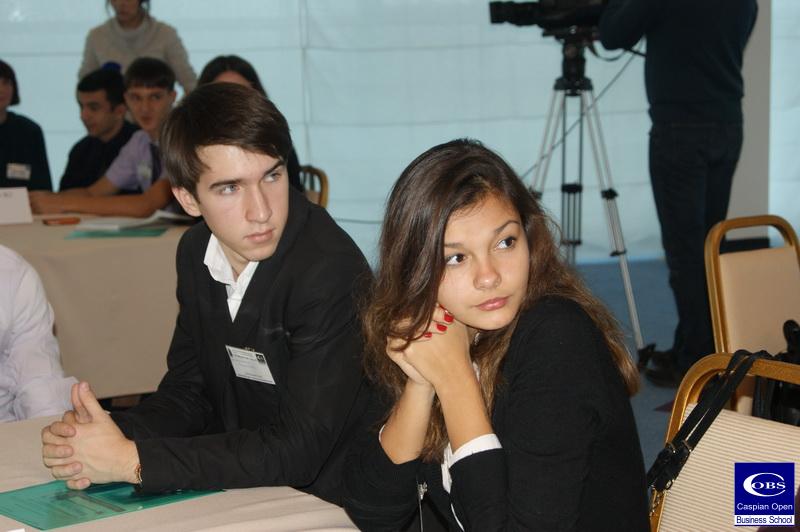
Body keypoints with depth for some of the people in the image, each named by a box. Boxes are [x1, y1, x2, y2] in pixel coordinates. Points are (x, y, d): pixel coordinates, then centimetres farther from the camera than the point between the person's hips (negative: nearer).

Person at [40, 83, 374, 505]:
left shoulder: (331, 272, -22)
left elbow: (298, 450, -23)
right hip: (239, 490, 5)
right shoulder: (197, 253, 1)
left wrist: (132, 461, -23)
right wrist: (110, 435, -12)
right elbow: (188, 392, 8)